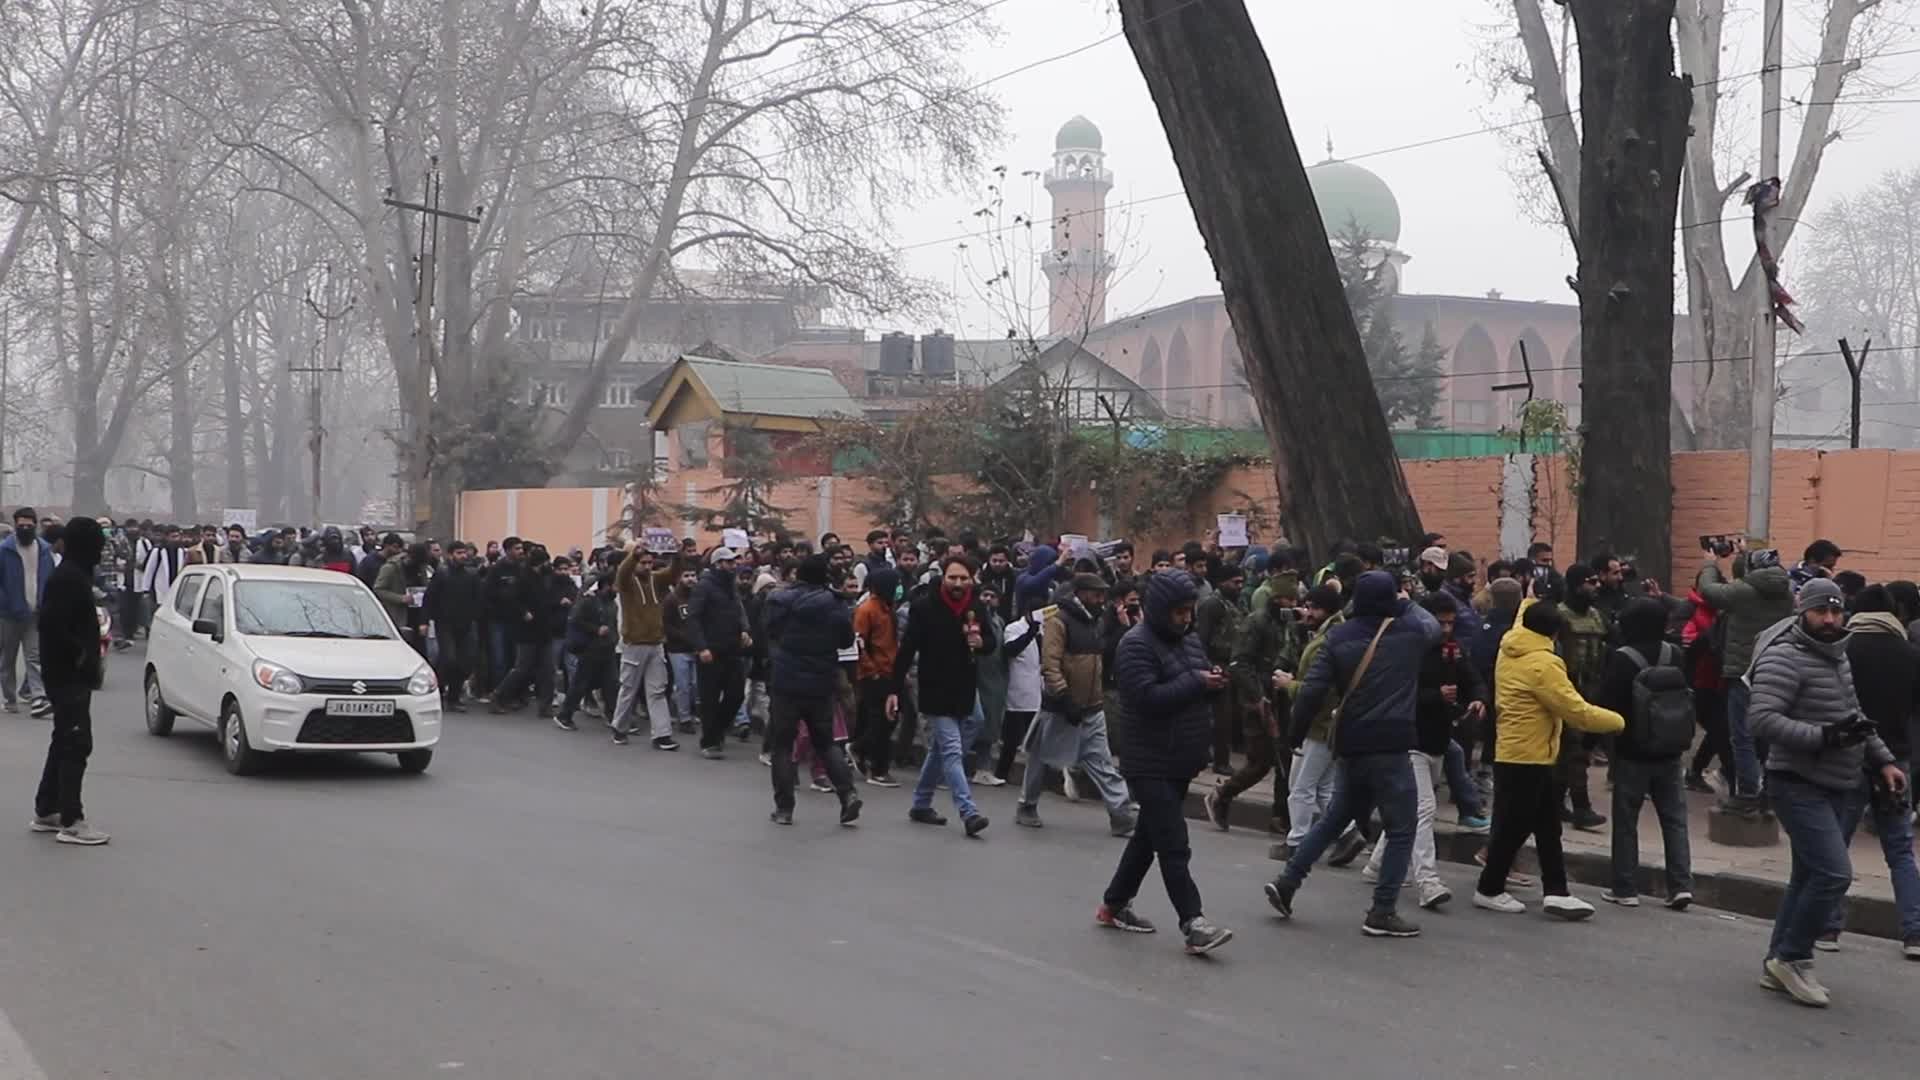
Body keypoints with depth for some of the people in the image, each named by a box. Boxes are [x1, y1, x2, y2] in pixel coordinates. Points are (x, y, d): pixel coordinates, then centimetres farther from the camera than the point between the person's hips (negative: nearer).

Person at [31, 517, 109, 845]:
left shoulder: (73, 575, 13)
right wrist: (81, 654, -18)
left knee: (65, 742, 17)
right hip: (69, 675, -10)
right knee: (76, 744, -8)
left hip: (69, 674, 10)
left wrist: (88, 652, 11)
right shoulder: (69, 578, -18)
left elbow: (50, 621, 19)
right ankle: (71, 822, -6)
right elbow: (51, 624, -26)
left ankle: (46, 811, 26)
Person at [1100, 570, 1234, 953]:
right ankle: (1193, 924, -12)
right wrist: (1196, 682, -21)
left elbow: (1201, 686, 20)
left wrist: (1215, 681, -4)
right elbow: (1148, 698, -25)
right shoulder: (1136, 645, -15)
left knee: (1150, 835, 17)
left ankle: (1114, 905, 29)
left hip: (1180, 762, 9)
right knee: (1174, 847, -11)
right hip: (1151, 763, -9)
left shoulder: (1188, 640, 12)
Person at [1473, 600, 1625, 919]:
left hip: (1513, 753, 10)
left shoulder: (1509, 650, 4)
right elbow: (1577, 711, -20)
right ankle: (1489, 890, 12)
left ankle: (1555, 892, 9)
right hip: (1527, 758, -10)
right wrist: (1619, 721, -10)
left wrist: (1531, 601, 41)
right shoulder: (1542, 664, -21)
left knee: (1548, 828, 10)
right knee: (1514, 827, 1)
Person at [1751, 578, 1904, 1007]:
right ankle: (1792, 956, -2)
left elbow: (1854, 716, 25)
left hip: (1836, 789, 9)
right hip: (1799, 786, -9)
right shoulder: (1785, 658, -15)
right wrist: (1824, 736, -30)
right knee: (1834, 873, -17)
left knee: (1809, 877, 12)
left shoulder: (1838, 655, 14)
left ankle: (1779, 964, 21)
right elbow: (1762, 718, -25)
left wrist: (1882, 760, 17)